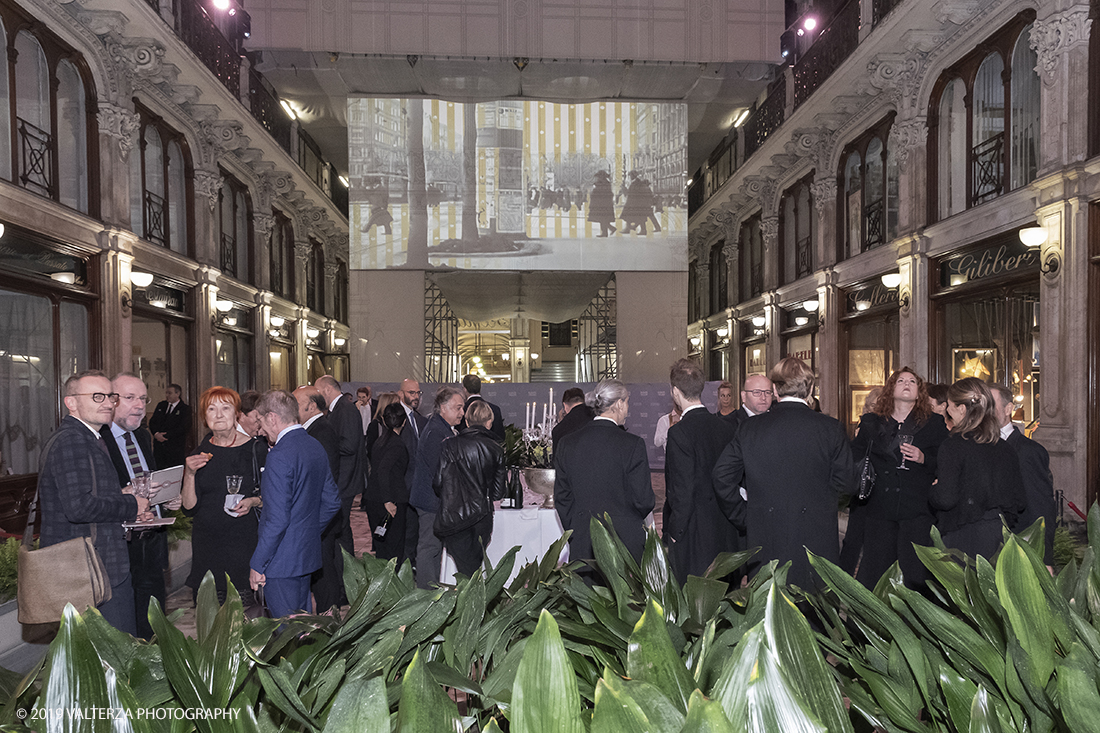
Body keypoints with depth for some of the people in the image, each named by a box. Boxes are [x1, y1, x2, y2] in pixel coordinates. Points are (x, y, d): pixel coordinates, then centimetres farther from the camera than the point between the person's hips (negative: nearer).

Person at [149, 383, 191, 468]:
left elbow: (183, 428, -12)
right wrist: (156, 433, -7)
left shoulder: (185, 409, -3)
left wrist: (165, 436, -15)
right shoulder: (161, 405, 16)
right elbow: (152, 422, 12)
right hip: (158, 445, 5)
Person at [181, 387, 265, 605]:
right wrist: (190, 474, -10)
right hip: (206, 543, 2)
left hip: (245, 540, -2)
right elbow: (189, 508, 3)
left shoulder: (256, 450, -1)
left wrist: (253, 501, -13)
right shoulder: (199, 454, 5)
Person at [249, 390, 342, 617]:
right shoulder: (316, 447, 6)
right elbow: (332, 502, 13)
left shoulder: (280, 456, -20)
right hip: (308, 553, 8)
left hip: (281, 561, -8)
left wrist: (257, 565, -15)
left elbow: (277, 519, -23)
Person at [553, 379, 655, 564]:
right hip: (625, 540, -4)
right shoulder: (632, 444, -11)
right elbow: (644, 500, -8)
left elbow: (562, 497, 7)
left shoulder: (567, 443, 2)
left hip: (582, 544, 4)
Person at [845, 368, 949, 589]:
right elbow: (854, 462, 11)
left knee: (914, 577, -2)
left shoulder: (934, 424, 10)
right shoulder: (870, 423, 12)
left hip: (917, 513, -1)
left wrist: (924, 459, -10)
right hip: (877, 511, 1)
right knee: (872, 575, 2)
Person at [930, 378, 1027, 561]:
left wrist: (931, 493, 2)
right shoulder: (1006, 448, 7)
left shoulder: (953, 445, -12)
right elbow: (1020, 502, 9)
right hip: (1002, 537, 6)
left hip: (964, 539, -6)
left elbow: (945, 499, -18)